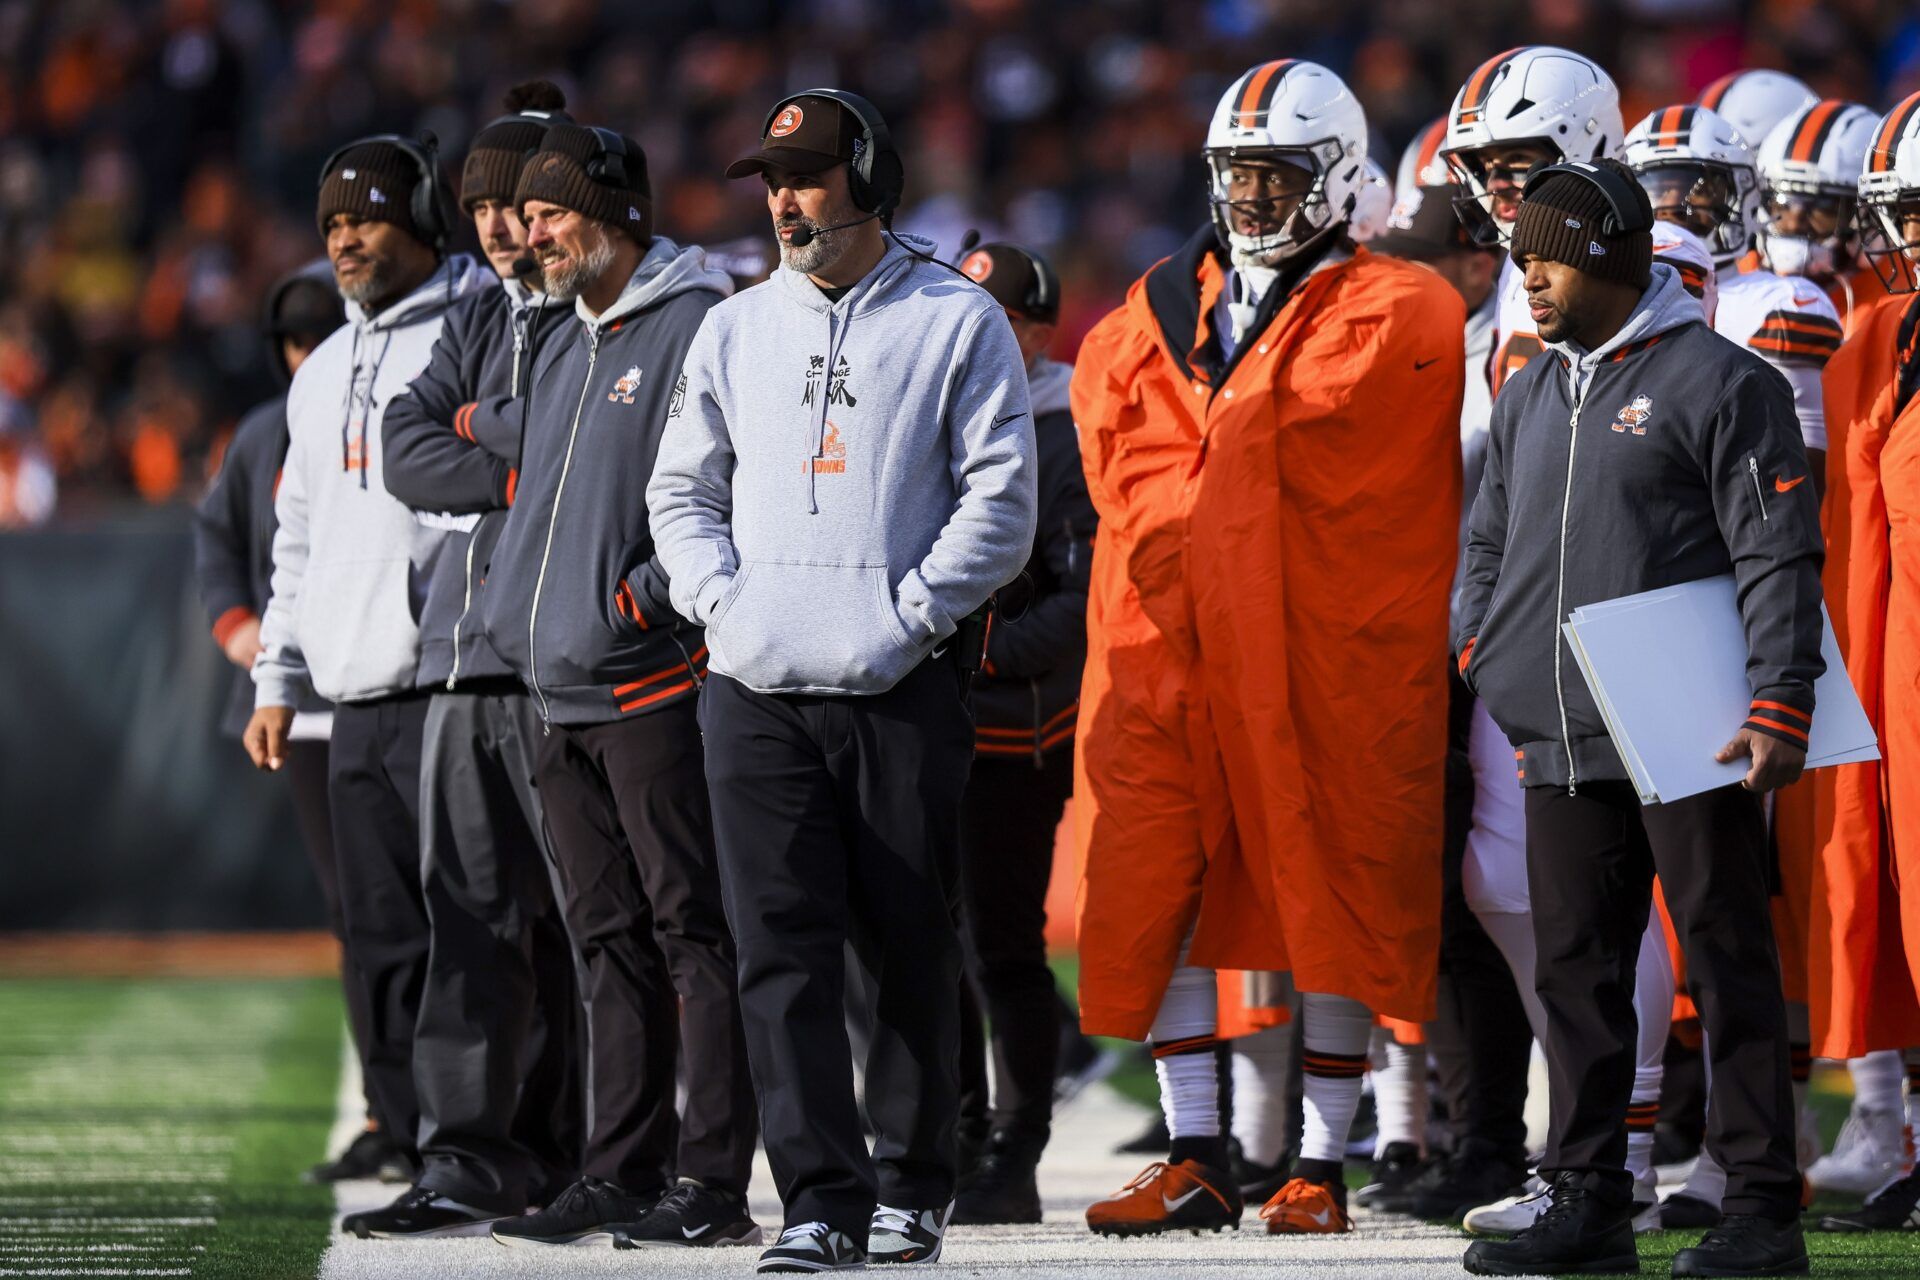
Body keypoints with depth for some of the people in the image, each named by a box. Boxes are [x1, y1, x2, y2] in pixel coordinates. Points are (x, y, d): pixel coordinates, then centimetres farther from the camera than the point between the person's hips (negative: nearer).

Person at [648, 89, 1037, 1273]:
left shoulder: (958, 322, 2)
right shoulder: (736, 332, 15)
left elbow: (1001, 505, -3)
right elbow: (684, 491, 19)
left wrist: (904, 616, -11)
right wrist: (723, 598, 2)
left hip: (903, 687, -3)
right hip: (757, 688, 3)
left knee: (910, 948, 3)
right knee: (784, 948, -7)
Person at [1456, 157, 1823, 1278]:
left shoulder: (1716, 380, -6)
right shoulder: (1531, 399, 16)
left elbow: (1780, 555, -10)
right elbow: (1491, 544, 27)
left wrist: (1781, 708, -16)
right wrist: (1489, 661, 13)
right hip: (1565, 744, 7)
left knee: (1729, 964, -2)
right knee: (1578, 966, 7)